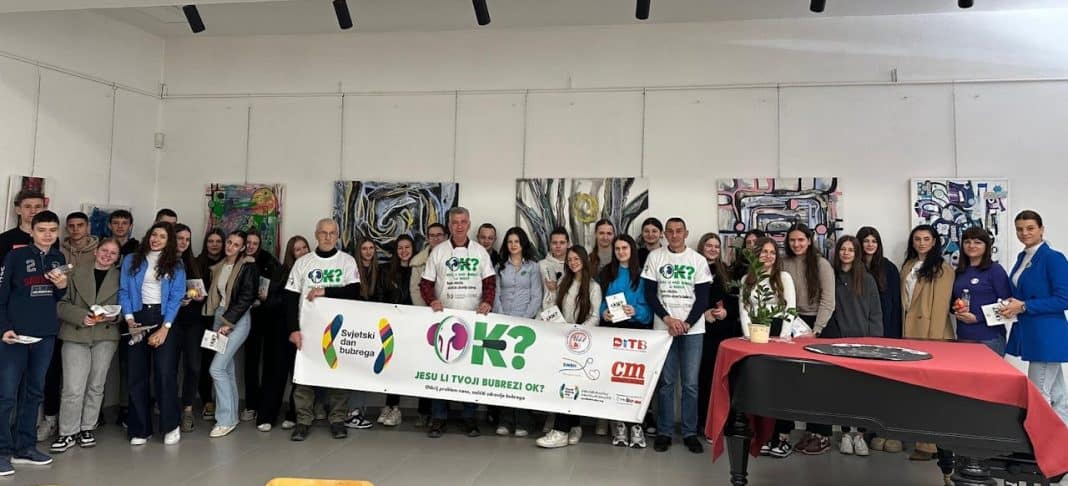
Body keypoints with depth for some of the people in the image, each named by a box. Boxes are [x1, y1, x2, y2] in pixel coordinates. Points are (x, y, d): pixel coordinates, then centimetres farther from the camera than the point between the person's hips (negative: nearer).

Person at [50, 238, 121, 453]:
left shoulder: (120, 278, 9)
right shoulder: (77, 273, 8)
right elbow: (62, 303, 3)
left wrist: (114, 316, -12)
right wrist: (81, 316, -13)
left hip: (106, 337, 1)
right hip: (75, 335, -1)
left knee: (96, 386, 8)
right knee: (73, 388, -6)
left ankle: (87, 428, 21)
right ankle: (68, 433, 7)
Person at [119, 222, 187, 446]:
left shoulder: (176, 264, 6)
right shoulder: (131, 261, 10)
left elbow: (177, 297, 0)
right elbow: (124, 291, 6)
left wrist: (164, 328, -9)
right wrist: (129, 319, -9)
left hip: (164, 319, -2)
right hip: (138, 319, 2)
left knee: (165, 374, -9)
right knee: (136, 375, 2)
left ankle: (171, 426, 4)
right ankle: (140, 429, 11)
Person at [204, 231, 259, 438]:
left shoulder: (248, 266, -9)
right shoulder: (218, 267, 13)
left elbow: (247, 297, -15)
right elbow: (215, 295, 18)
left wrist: (228, 322, -16)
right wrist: (220, 321, 7)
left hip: (238, 320, -7)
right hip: (220, 317, 7)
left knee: (217, 368, -13)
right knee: (227, 368, 10)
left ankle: (226, 419, -4)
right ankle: (231, 416, 18)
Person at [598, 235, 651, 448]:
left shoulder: (642, 275, 5)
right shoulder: (605, 274, 13)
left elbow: (650, 305, 1)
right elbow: (598, 301, 11)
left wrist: (636, 311, -16)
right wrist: (603, 313, -8)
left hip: (636, 329, -2)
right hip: (611, 329, 2)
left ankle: (636, 425, 1)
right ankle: (619, 424, 8)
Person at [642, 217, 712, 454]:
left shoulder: (698, 260, 3)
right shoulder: (655, 257, 4)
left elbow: (702, 298, 1)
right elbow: (650, 293, 1)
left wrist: (687, 324, -10)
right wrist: (668, 319, -9)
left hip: (693, 329, 0)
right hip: (663, 327, 0)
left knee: (690, 383, 1)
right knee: (666, 382, 2)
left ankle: (690, 433, 11)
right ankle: (664, 432, 11)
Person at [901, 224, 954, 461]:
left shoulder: (942, 269, -5)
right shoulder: (908, 266, 15)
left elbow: (940, 306, -10)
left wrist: (934, 340, -14)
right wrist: (903, 330, 8)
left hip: (931, 333, -6)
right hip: (910, 332, 6)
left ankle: (928, 445, 2)